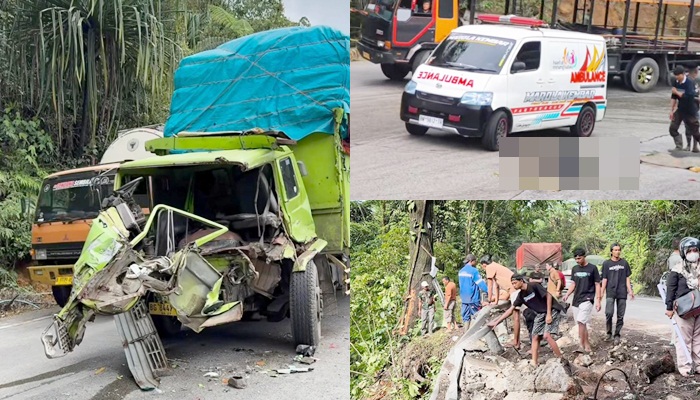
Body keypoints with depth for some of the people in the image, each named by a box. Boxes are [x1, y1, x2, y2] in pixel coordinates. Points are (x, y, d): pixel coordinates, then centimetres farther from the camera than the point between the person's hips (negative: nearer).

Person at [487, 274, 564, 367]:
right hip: (540, 314, 8)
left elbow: (548, 296, -16)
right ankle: (534, 363, 2)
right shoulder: (521, 295, 1)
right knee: (535, 337, 1)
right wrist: (496, 322, 3)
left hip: (551, 310, -8)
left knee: (547, 335, -20)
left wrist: (549, 314, -19)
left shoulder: (534, 286, -19)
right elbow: (510, 310, 6)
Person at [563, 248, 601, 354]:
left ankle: (582, 346, -14)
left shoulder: (592, 268, -3)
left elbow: (597, 285, -1)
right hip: (576, 300, 6)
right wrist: (567, 295, 0)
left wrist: (598, 301, -7)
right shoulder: (575, 269, 12)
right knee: (582, 324, 7)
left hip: (587, 299, -6)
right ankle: (587, 346, 14)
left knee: (581, 322, -18)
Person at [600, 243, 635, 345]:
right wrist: (601, 293, 0)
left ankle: (617, 335, 12)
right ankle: (609, 333, 3)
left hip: (622, 293, 2)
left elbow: (627, 278, 11)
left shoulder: (624, 263, 10)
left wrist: (630, 291, 2)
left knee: (620, 316, 2)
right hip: (610, 293, -2)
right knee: (609, 313, -14)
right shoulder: (606, 263, 6)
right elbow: (604, 279, 6)